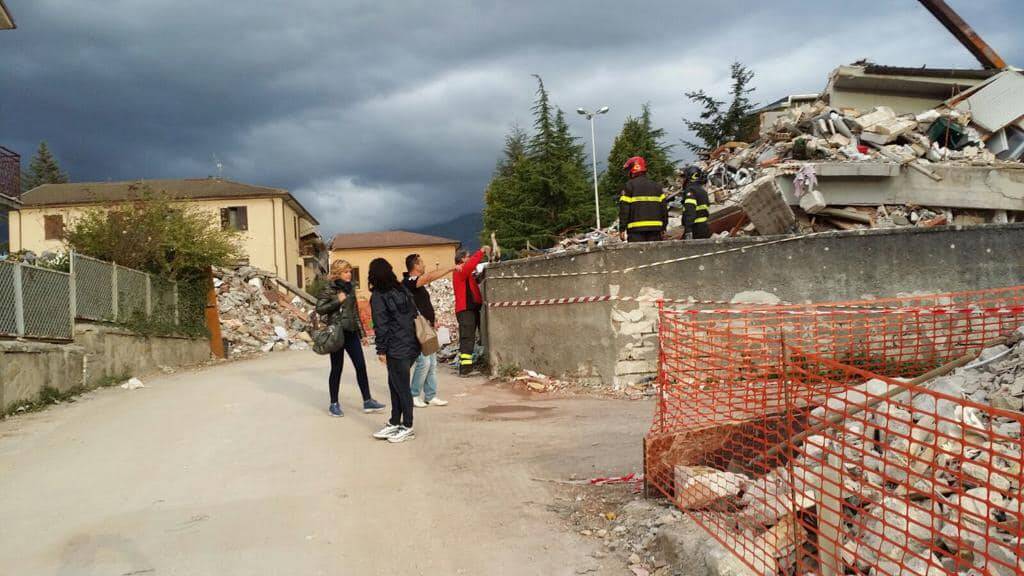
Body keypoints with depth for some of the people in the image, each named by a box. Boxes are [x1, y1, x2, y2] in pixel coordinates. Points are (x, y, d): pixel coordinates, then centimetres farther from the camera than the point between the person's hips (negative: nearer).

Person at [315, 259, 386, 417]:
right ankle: (334, 404, 14)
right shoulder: (329, 289, -7)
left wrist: (361, 332, 16)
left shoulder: (350, 288, 11)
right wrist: (337, 301, -19)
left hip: (351, 332, 6)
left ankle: (367, 401, 10)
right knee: (337, 368, 2)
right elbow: (319, 309, -11)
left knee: (361, 366, 3)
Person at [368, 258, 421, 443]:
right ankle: (394, 423, 22)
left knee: (401, 387, 1)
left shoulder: (378, 296, -8)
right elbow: (414, 314, 13)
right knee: (395, 384, 16)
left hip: (396, 348, -7)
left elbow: (381, 325, -12)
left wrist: (381, 349, -6)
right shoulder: (402, 289, 11)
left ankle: (407, 428, 10)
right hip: (411, 344, 7)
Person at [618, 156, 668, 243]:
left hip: (636, 230, -5)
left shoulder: (629, 186, -3)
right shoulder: (656, 186, 13)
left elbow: (624, 209, -6)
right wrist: (663, 229, 16)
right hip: (655, 229, 5)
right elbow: (664, 209, 11)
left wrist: (622, 228, -1)